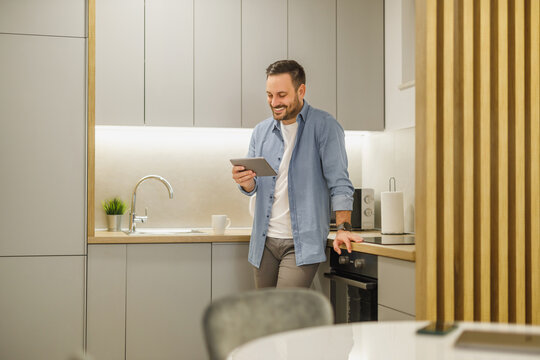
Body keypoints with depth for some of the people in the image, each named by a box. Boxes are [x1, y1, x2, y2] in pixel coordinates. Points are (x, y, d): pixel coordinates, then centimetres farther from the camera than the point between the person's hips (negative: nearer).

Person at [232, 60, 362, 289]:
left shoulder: (324, 126, -5)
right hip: (265, 240, 6)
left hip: (302, 243, -5)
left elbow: (339, 182, -9)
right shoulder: (261, 131, 11)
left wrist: (343, 227, -19)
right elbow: (253, 187, 14)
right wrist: (244, 180, -10)